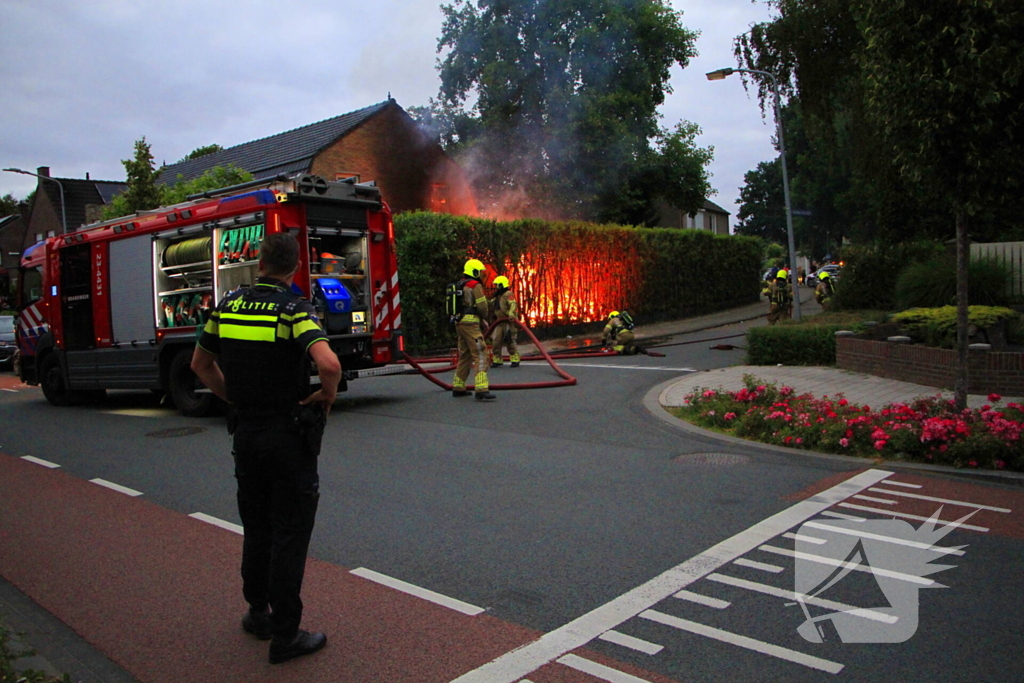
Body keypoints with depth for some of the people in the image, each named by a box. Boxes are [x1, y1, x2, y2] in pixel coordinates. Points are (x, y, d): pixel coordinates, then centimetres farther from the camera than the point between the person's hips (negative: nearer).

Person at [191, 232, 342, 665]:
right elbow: (329, 364, -32)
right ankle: (285, 635, 11)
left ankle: (258, 612, 35)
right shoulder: (294, 310, -16)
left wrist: (234, 398, 15)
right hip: (289, 435, -6)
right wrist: (327, 396, -13)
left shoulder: (228, 306, 3)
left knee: (257, 527, 21)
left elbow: (200, 363, 14)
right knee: (290, 534, 3)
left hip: (245, 433, 6)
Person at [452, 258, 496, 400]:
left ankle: (458, 388, 22)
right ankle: (481, 390, -22)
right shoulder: (476, 285, -9)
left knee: (465, 355, 18)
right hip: (470, 324, -9)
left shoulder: (459, 285, 19)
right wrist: (484, 318, 10)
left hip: (460, 323, 9)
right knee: (481, 355, -12)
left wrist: (481, 320, 11)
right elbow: (482, 307, -12)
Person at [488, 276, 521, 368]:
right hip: (500, 322, 9)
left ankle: (515, 360, 0)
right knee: (495, 341, 3)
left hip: (509, 321, -9)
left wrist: (511, 313, -44)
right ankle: (497, 360, 12)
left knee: (510, 341, -8)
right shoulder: (497, 297, 19)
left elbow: (513, 304, -29)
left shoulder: (508, 294, -10)